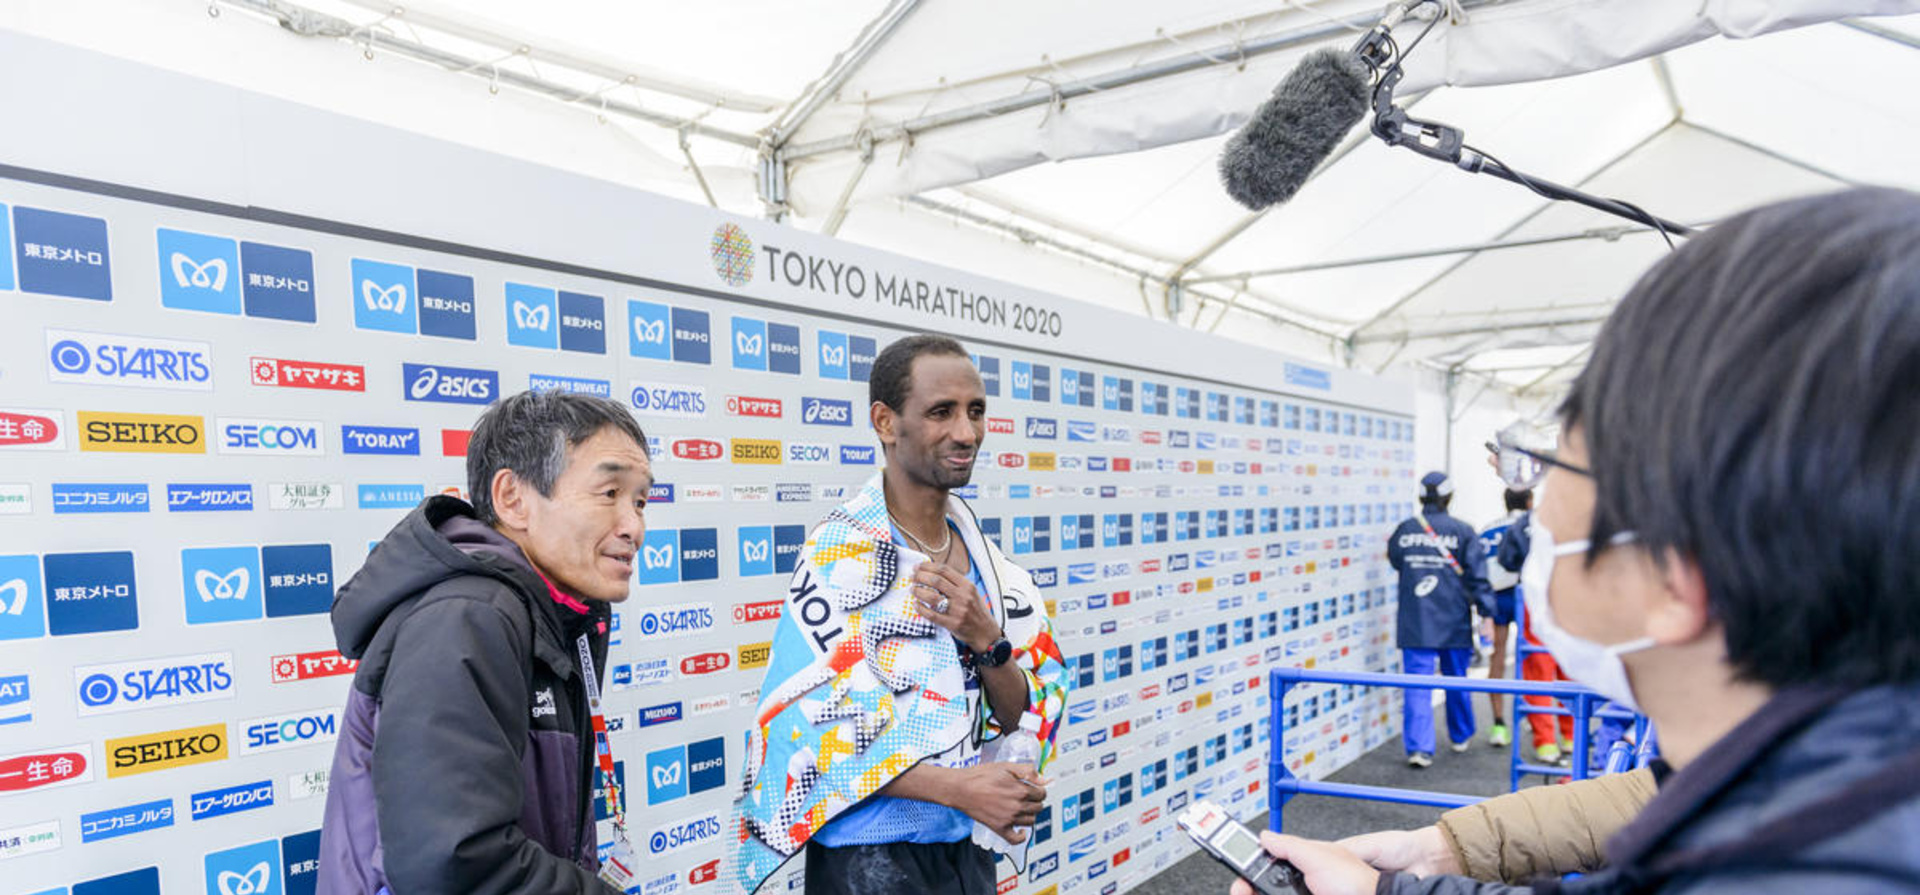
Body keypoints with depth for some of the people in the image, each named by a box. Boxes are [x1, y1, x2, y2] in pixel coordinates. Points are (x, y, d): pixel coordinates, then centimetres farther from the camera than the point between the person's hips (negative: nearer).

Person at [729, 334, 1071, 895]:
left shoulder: (985, 559, 3)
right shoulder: (840, 555, -15)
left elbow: (1018, 718, 4)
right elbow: (817, 736, -20)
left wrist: (986, 639, -15)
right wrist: (959, 787, -24)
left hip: (965, 848, 6)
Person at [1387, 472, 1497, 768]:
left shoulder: (1404, 530, 0)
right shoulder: (1463, 532, -5)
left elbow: (1394, 560, 15)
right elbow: (1477, 576, -6)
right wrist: (1487, 612, -4)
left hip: (1414, 622, 0)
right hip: (1453, 622, 0)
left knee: (1417, 684, 0)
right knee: (1456, 680, 18)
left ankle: (1418, 747, -10)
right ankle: (1461, 736, 35)